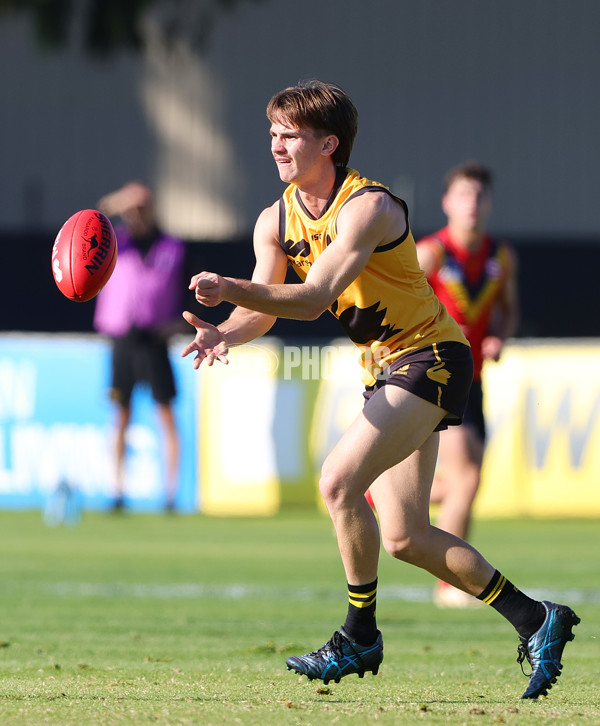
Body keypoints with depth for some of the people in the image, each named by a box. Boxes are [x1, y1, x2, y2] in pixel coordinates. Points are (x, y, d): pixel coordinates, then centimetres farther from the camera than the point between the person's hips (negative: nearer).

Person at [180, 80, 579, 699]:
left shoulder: (369, 207, -22)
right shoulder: (275, 221, 2)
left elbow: (312, 297, -32)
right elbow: (264, 306, -3)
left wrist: (229, 288, -44)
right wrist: (224, 333, -26)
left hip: (430, 358, -9)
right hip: (385, 370, 9)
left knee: (339, 481, -23)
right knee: (404, 538, 6)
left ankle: (360, 638, -8)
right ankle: (534, 620, 19)